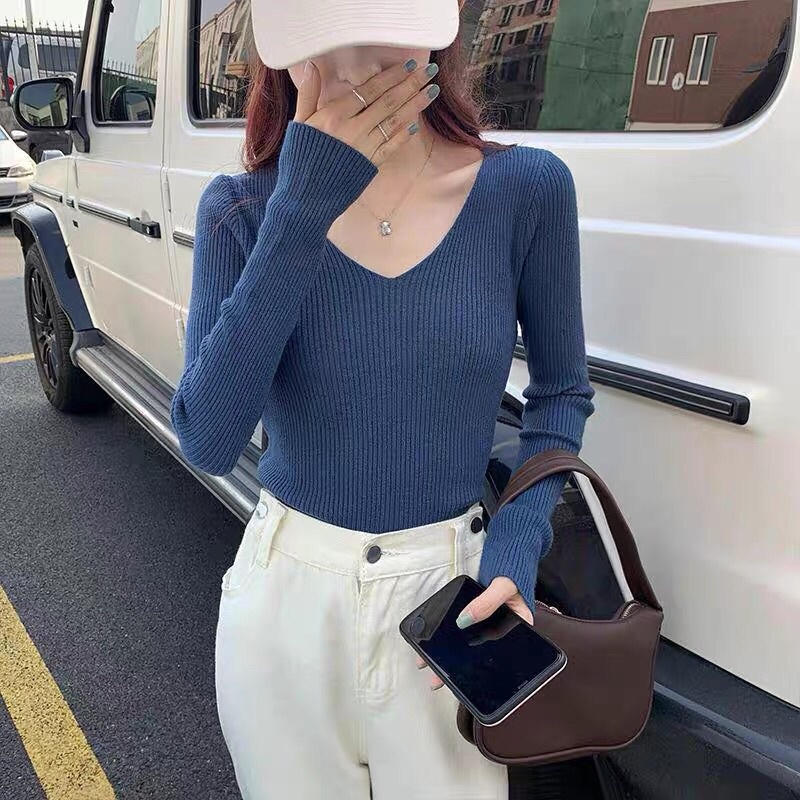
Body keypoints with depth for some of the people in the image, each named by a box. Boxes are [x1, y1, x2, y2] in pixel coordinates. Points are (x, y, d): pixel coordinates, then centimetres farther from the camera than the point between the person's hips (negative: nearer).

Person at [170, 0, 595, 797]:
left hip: (448, 599, 0)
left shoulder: (527, 188, -10)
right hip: (284, 601, 1)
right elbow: (207, 443, -21)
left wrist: (519, 543, -13)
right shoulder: (241, 210, -10)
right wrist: (301, 212, -26)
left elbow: (561, 392, 2)